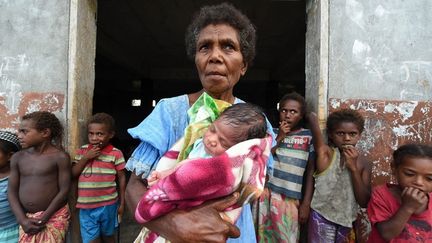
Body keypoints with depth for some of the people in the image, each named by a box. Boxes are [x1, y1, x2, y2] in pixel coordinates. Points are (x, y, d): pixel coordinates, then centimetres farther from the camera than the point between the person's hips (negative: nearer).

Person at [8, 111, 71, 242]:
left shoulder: (60, 157, -11)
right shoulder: (17, 157, 2)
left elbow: (64, 190, -11)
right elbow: (12, 191, 2)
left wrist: (43, 219, -12)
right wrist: (22, 220, -7)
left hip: (54, 216, -4)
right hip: (26, 217, 4)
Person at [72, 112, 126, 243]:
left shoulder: (115, 153, -9)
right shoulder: (82, 151, 2)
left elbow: (121, 178, -4)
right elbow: (73, 173, 0)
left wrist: (122, 203, -1)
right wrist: (85, 157, -14)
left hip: (107, 205, -2)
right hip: (86, 206, 2)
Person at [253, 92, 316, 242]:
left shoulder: (307, 137, 2)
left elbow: (310, 171, 1)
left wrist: (306, 203, -3)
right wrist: (279, 138, -8)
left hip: (290, 199, -2)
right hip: (265, 193, 2)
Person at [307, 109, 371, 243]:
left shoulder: (363, 163, -1)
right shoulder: (325, 153, -14)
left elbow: (364, 202, -9)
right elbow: (312, 116, -23)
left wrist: (353, 168, -16)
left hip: (347, 221, 4)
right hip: (322, 218, -4)